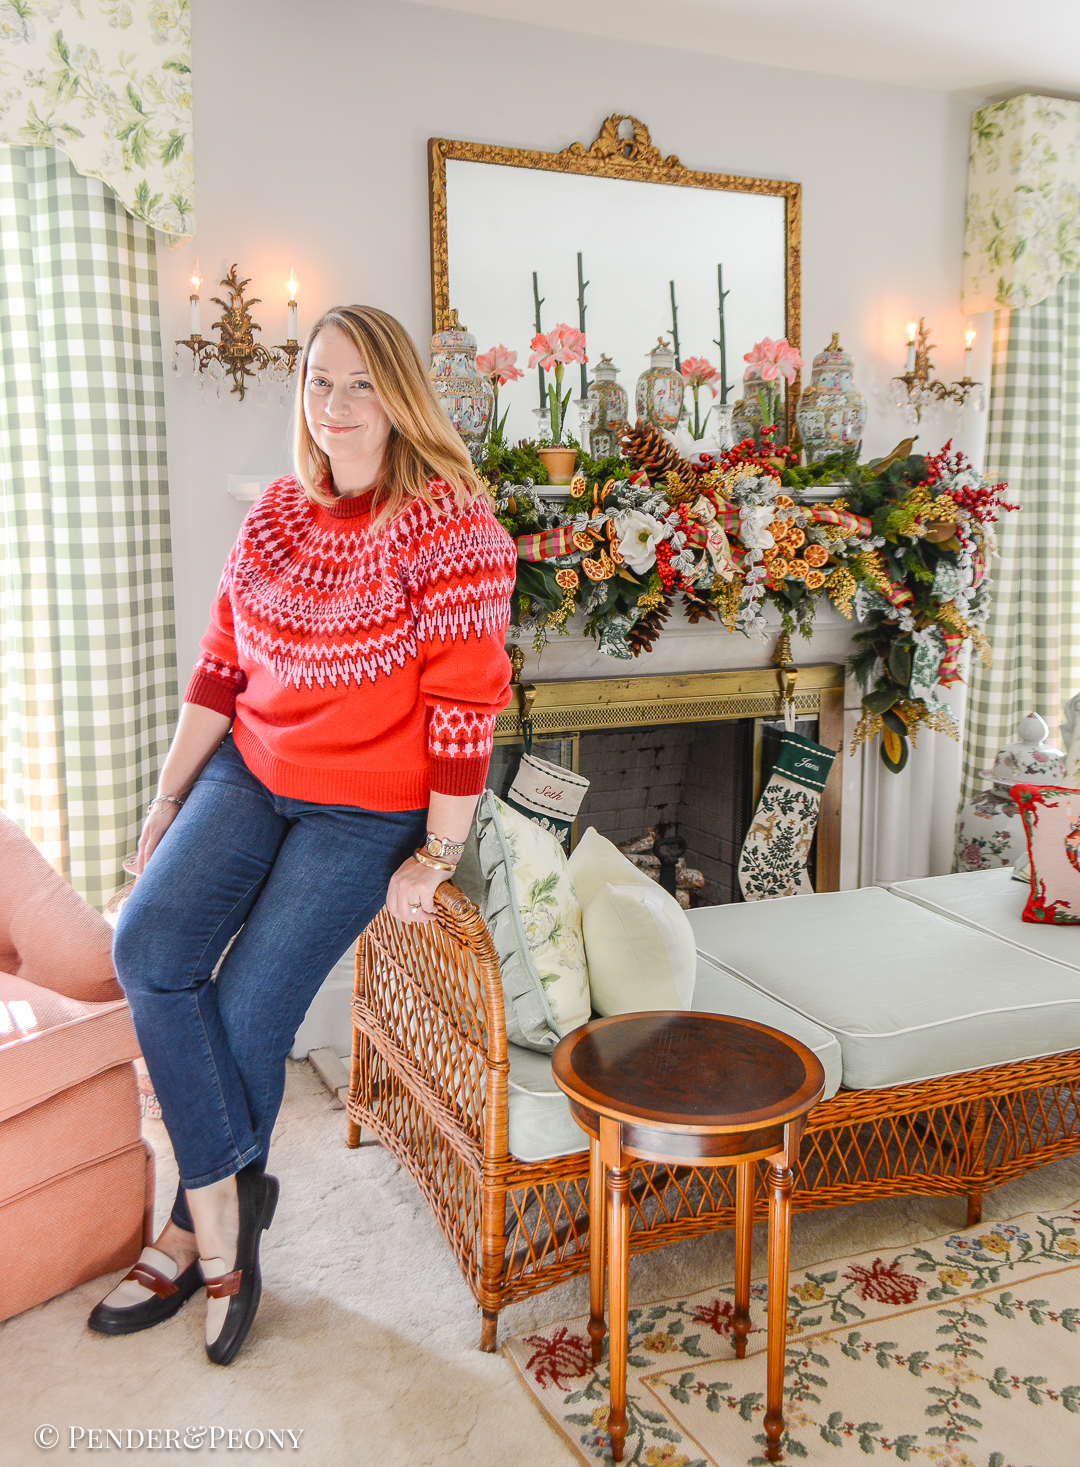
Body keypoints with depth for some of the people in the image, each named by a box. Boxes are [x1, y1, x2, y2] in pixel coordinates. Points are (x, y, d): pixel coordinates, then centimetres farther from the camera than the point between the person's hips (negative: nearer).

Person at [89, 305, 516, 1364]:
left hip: (367, 809, -6)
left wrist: (435, 858, -15)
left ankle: (198, 1232, 21)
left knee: (245, 1015, -8)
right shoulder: (275, 515, 7)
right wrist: (168, 801, 10)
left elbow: (466, 706, -16)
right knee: (146, 948, -15)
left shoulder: (448, 524, -14)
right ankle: (227, 1208, 1)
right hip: (249, 772, 6)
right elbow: (219, 669, 10)